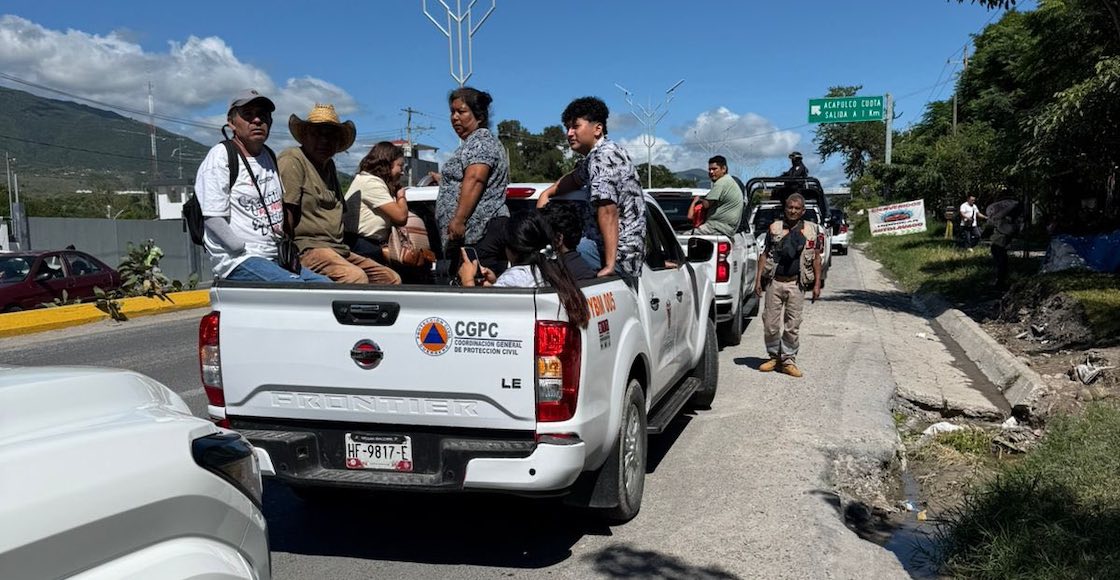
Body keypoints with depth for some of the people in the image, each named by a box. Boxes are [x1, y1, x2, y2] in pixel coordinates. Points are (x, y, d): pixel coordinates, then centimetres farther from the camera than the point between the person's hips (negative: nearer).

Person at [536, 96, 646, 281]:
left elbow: (608, 211, -26)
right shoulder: (594, 156, 15)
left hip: (620, 255, -11)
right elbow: (576, 177, 35)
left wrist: (610, 265, -32)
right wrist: (547, 193, 16)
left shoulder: (603, 157, -17)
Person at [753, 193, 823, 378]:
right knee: (770, 324, 2)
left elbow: (816, 258, 7)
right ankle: (774, 356, 19)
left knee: (793, 325, 3)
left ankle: (788, 360, 13)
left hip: (796, 284, 0)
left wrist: (817, 284, 1)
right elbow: (765, 254, 9)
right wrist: (758, 279, 2)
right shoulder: (774, 228, 6)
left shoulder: (812, 230, 5)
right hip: (774, 282, 1)